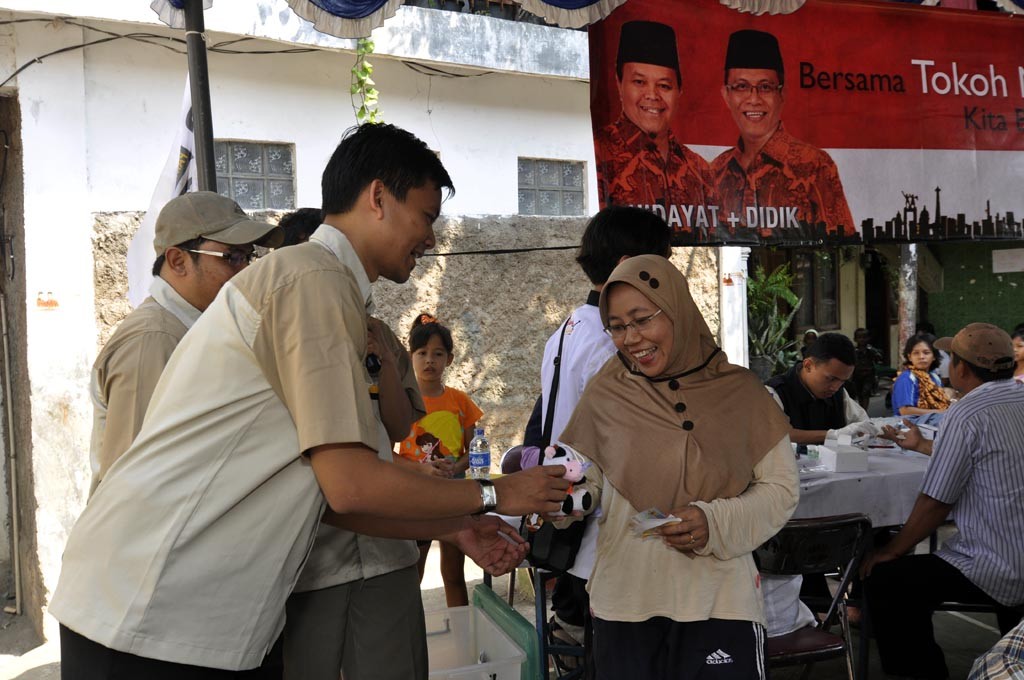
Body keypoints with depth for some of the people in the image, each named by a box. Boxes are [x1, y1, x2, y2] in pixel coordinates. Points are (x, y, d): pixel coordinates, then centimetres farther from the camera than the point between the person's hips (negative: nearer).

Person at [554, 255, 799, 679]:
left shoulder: (739, 390, -3)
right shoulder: (604, 394, -1)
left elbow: (781, 488, 0)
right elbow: (581, 484, 3)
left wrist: (716, 522, -16)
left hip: (720, 604, 0)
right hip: (624, 604, 1)